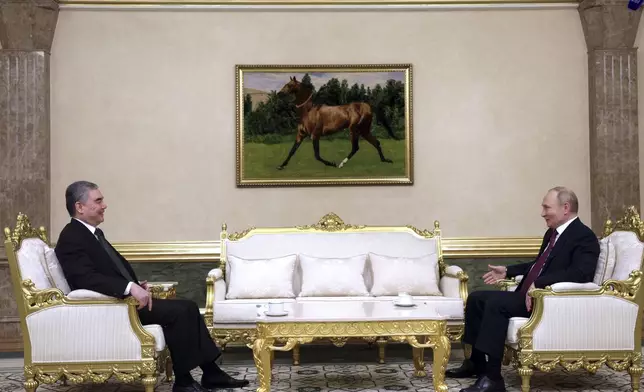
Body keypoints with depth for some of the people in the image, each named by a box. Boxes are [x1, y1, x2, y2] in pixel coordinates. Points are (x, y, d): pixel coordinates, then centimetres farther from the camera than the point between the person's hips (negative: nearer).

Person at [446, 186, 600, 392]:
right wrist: (507, 271, 24)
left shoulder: (584, 236, -13)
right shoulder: (553, 232, 16)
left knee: (496, 303, -29)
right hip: (530, 294, 10)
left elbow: (581, 273, -30)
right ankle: (477, 361, 16)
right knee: (476, 298, 7)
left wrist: (539, 283, -35)